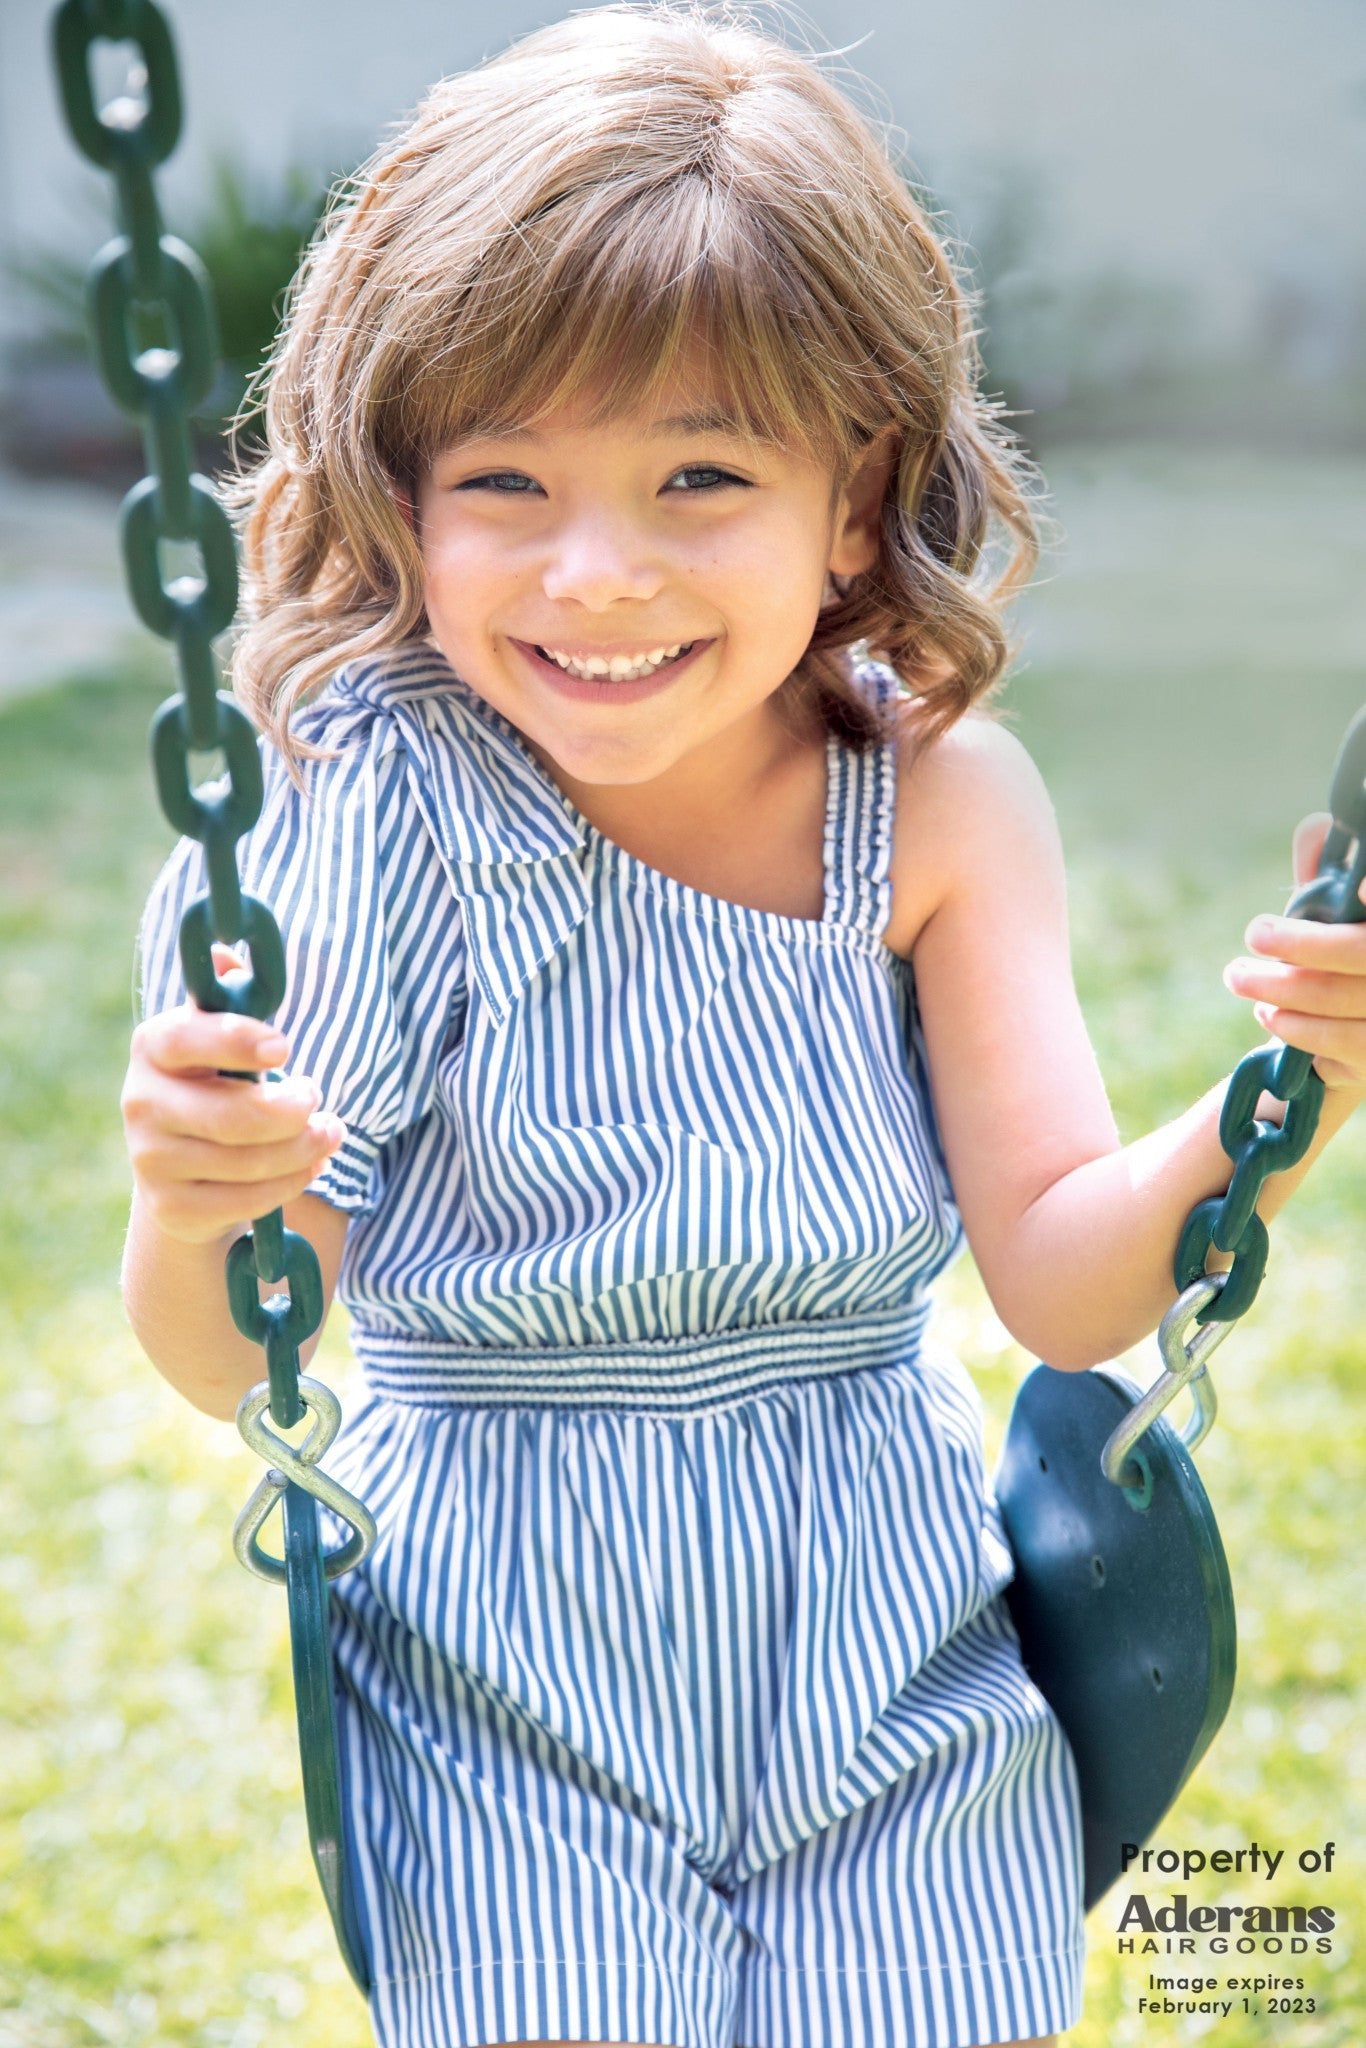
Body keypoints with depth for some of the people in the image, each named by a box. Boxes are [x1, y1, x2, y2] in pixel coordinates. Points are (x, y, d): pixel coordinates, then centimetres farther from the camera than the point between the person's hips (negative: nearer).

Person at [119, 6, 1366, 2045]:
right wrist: (196, 1203, -34)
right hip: (507, 1682, -1)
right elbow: (227, 1362, -12)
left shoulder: (940, 799, -8)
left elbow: (1068, 1284, -9)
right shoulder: (380, 807, -14)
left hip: (891, 1649, 2)